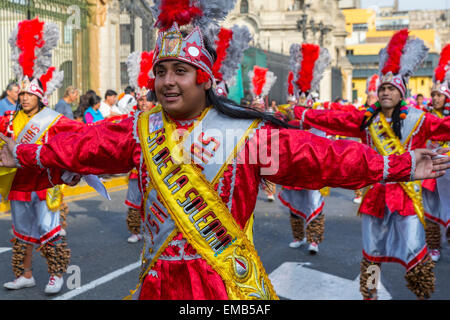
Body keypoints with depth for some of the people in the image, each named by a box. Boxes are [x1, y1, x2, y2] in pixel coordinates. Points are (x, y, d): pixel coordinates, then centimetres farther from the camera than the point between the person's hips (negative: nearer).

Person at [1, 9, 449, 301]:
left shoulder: (247, 132, -9)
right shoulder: (140, 129, 3)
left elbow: (321, 156, -12)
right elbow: (82, 147, 12)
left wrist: (400, 166, -16)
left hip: (229, 280, -3)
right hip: (158, 278, 3)